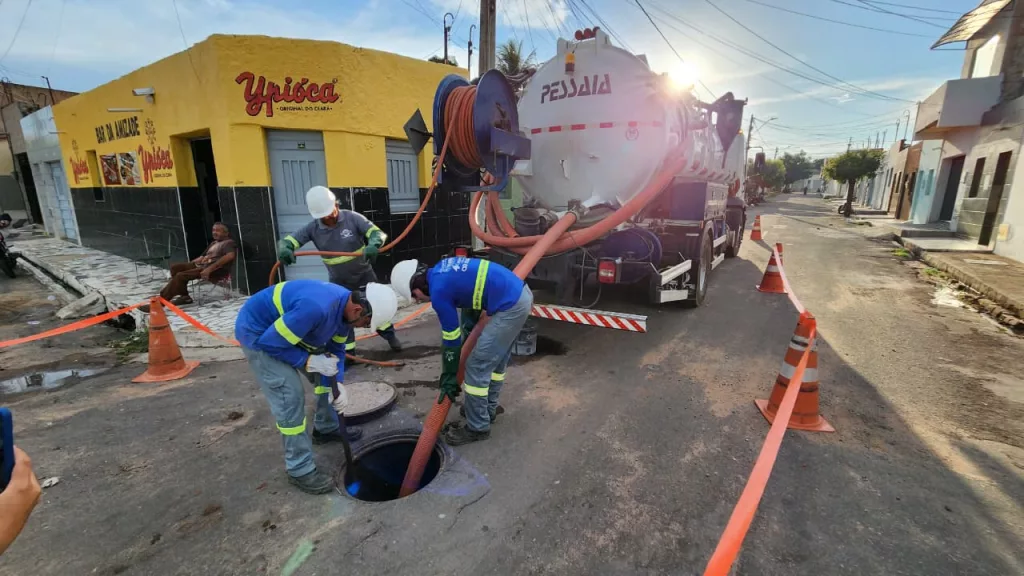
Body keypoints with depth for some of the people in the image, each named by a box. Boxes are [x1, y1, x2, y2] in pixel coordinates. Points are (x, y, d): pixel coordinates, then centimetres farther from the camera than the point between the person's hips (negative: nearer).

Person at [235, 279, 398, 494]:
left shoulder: (346, 306, -10)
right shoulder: (316, 308, -40)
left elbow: (336, 350, 0)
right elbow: (269, 343, -30)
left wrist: (338, 383, -12)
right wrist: (309, 361, -26)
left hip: (287, 326, 9)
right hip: (258, 334, -9)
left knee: (329, 374, 10)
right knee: (291, 396, -12)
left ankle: (327, 428, 31)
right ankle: (300, 470, 2)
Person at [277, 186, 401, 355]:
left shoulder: (352, 218, -20)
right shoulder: (312, 228, -13)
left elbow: (378, 233, -26)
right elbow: (286, 241, -15)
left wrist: (373, 246, -50)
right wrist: (284, 250, -40)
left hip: (364, 275, -1)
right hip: (339, 282, 2)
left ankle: (390, 336, 36)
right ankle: (348, 352, 23)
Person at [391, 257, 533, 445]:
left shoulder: (438, 292, -12)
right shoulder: (442, 268, 13)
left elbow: (451, 341, -4)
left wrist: (448, 379, 9)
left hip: (510, 306, -10)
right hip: (521, 293, 10)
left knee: (477, 365, 0)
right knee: (496, 358, 23)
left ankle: (477, 427, 14)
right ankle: (488, 408, 39)